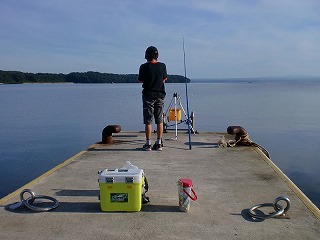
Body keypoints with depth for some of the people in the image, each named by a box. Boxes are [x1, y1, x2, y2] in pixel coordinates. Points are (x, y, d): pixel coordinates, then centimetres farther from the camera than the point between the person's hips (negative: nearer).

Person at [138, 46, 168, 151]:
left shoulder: (144, 67, -10)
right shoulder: (162, 66, -3)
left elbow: (141, 80, -1)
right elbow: (164, 79, 7)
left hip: (148, 95, -2)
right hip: (160, 95, 3)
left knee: (148, 121, 3)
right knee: (160, 120, 9)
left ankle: (148, 144, 6)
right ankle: (159, 143, 13)